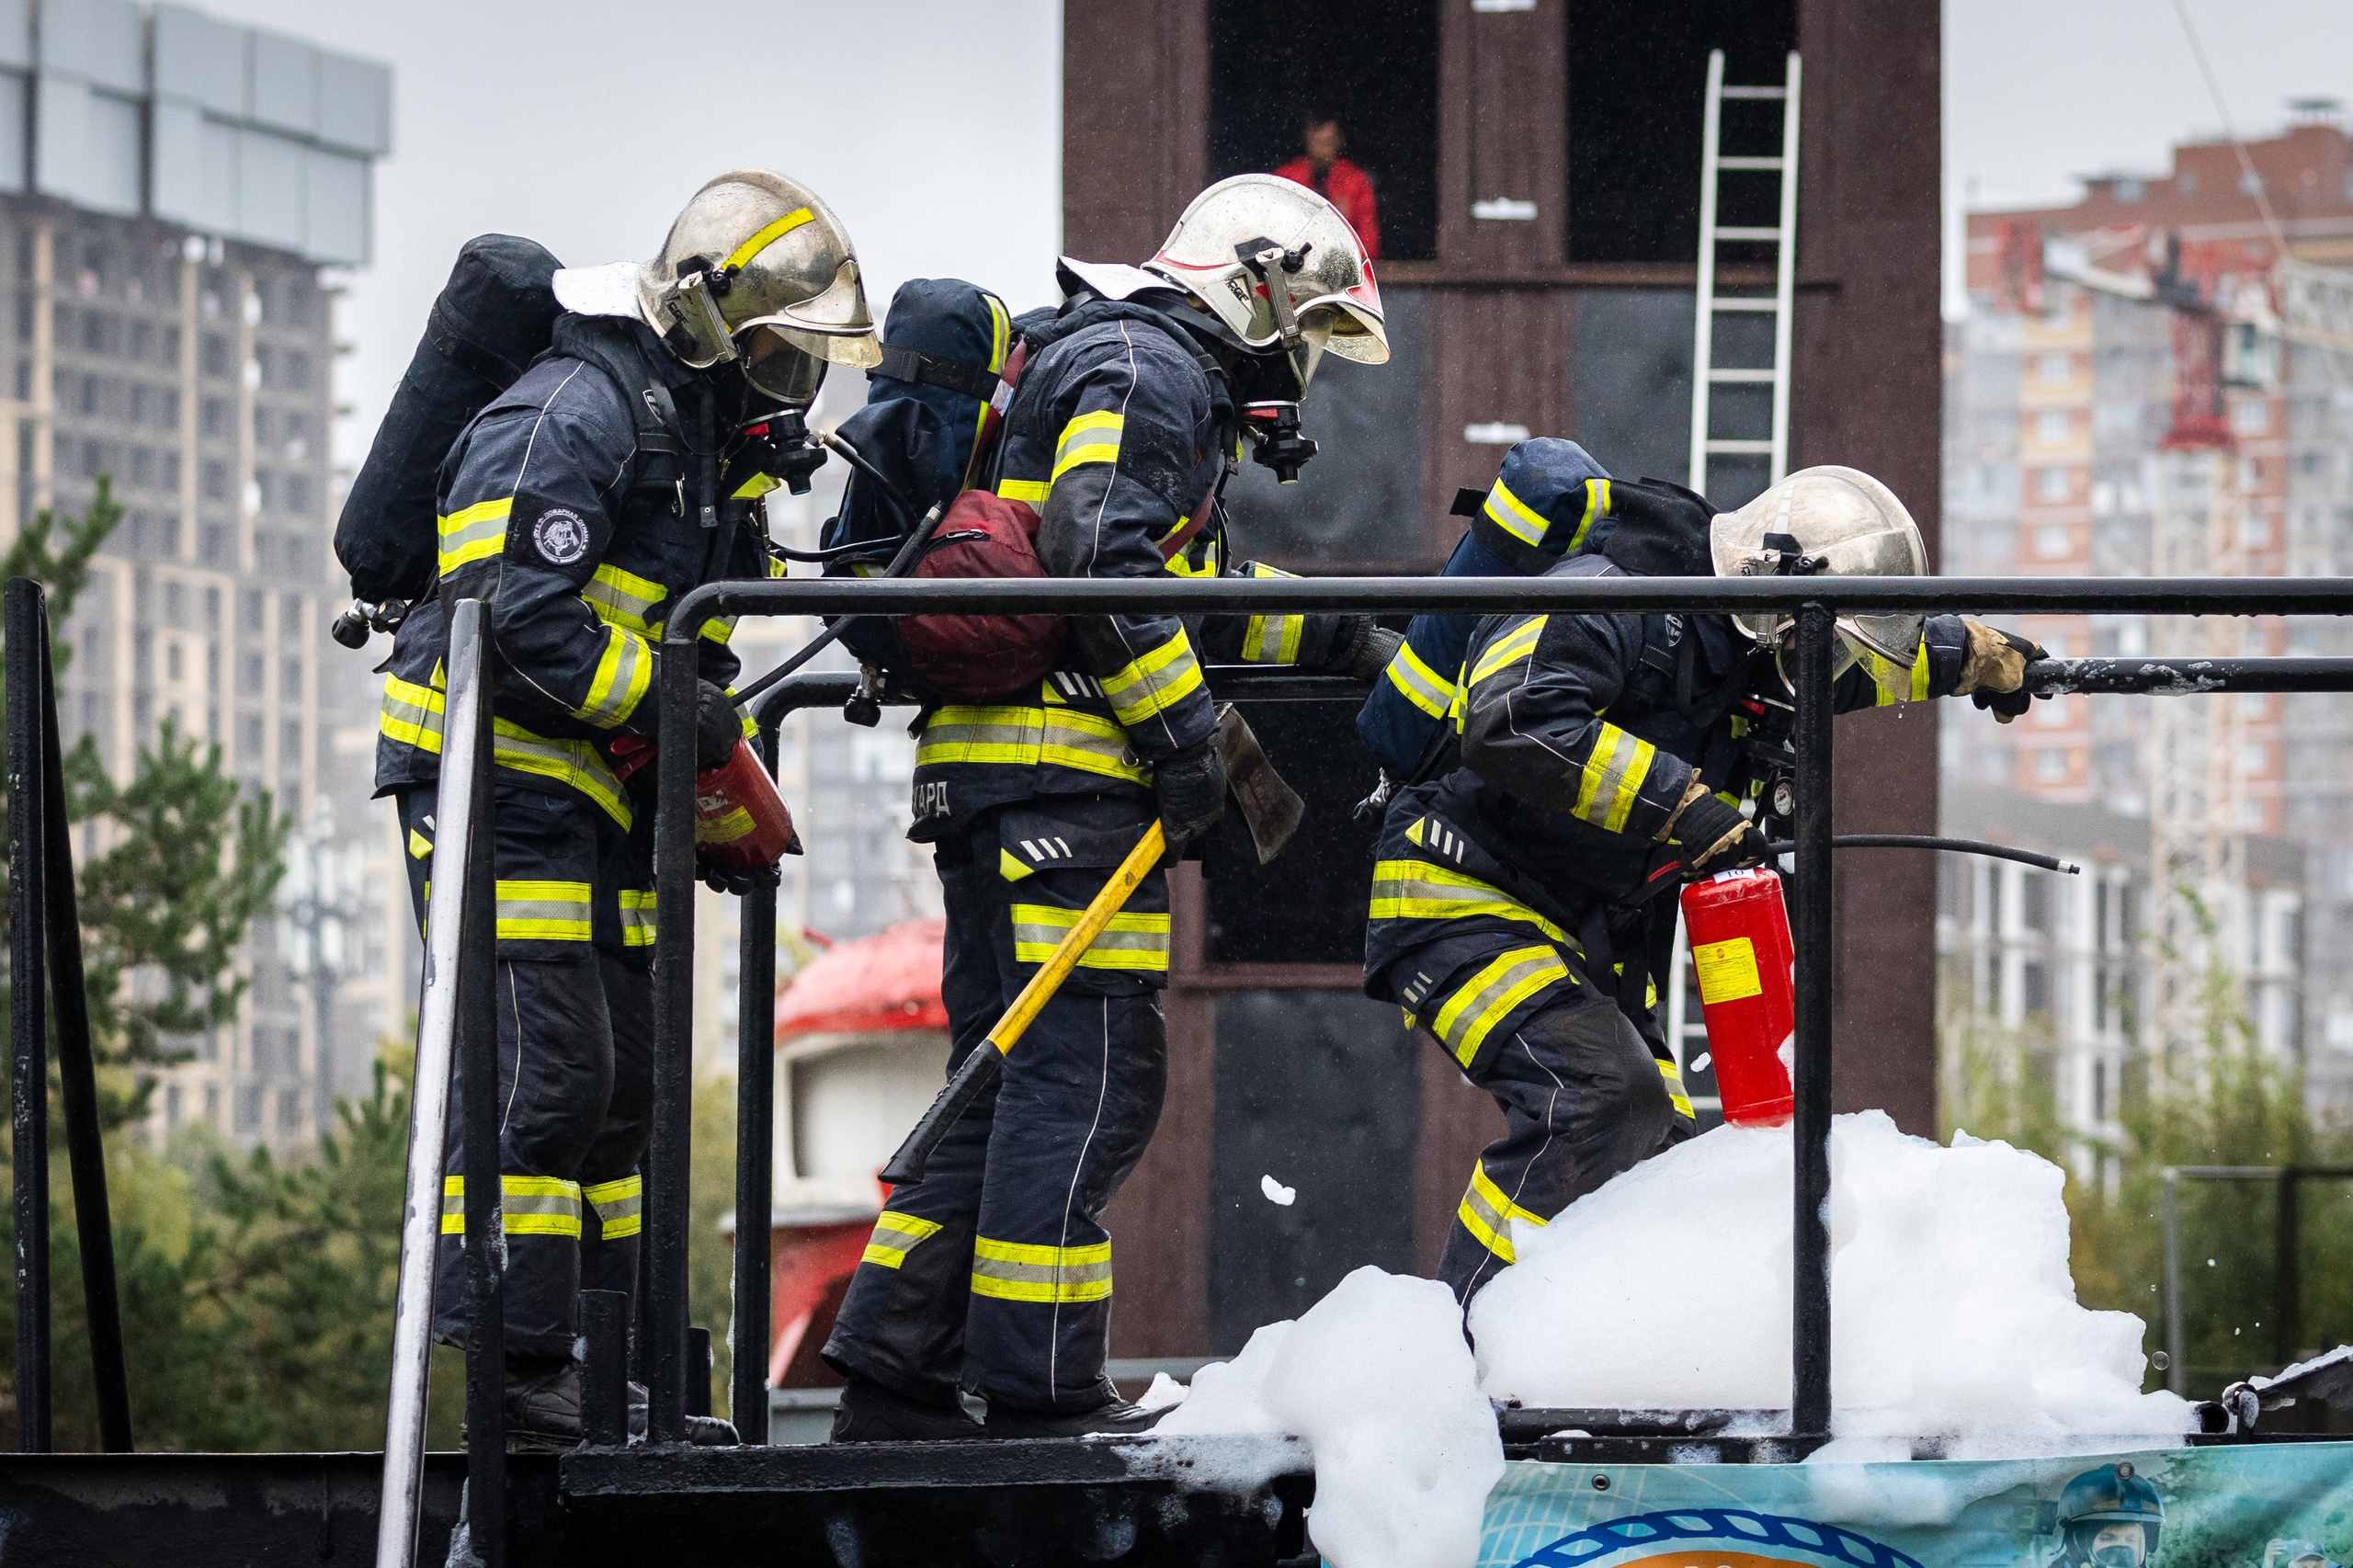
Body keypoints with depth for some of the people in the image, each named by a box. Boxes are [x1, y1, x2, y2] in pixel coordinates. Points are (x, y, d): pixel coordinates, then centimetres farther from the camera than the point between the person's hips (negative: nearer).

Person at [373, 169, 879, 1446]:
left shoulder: (714, 438, 15)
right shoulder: (573, 415, -17)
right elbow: (515, 610, -26)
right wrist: (669, 703, -20)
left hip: (598, 795, 10)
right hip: (497, 776, -10)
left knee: (620, 1076, 11)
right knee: (536, 1065, -14)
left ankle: (597, 1362, 17)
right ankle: (501, 1364, -12)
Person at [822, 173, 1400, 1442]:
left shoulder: (1157, 376, 28)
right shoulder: (1149, 371, -6)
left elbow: (1181, 599, 31)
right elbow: (1101, 562, -19)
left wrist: (1323, 637, 19)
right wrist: (1183, 734, -19)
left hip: (988, 767, 11)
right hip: (1063, 766, -11)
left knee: (1009, 1073, 12)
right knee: (1089, 1069, -9)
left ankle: (893, 1373, 11)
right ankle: (1040, 1387, -9)